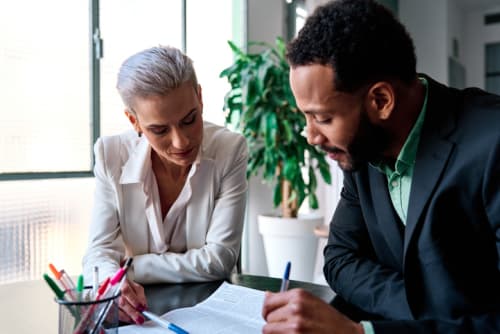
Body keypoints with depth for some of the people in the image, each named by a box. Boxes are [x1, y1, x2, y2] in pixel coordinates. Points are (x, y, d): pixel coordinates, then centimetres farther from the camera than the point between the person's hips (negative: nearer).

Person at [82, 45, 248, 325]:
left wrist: (128, 267, -14)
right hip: (140, 314, 1)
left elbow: (219, 260, -14)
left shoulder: (230, 150, -13)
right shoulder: (111, 155, -8)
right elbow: (100, 251, -9)